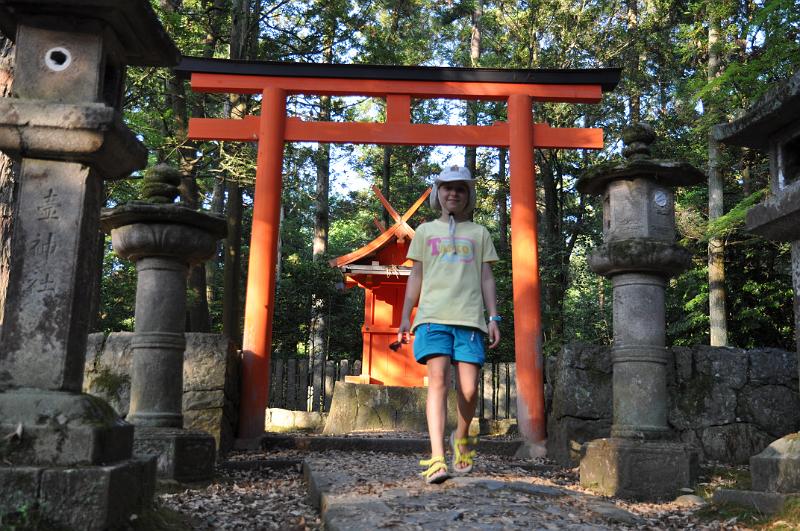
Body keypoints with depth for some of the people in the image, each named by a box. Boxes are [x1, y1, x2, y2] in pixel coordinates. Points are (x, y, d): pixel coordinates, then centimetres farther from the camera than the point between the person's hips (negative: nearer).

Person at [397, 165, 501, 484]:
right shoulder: (425, 231, 20)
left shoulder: (479, 233, 21)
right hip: (432, 315, 0)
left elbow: (486, 278, 15)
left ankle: (461, 437, 23)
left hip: (469, 317, 1)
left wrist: (493, 317, 5)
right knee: (438, 380, -16)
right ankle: (437, 459, -18)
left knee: (468, 389, -7)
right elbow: (415, 277, 17)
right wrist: (405, 317, 8)